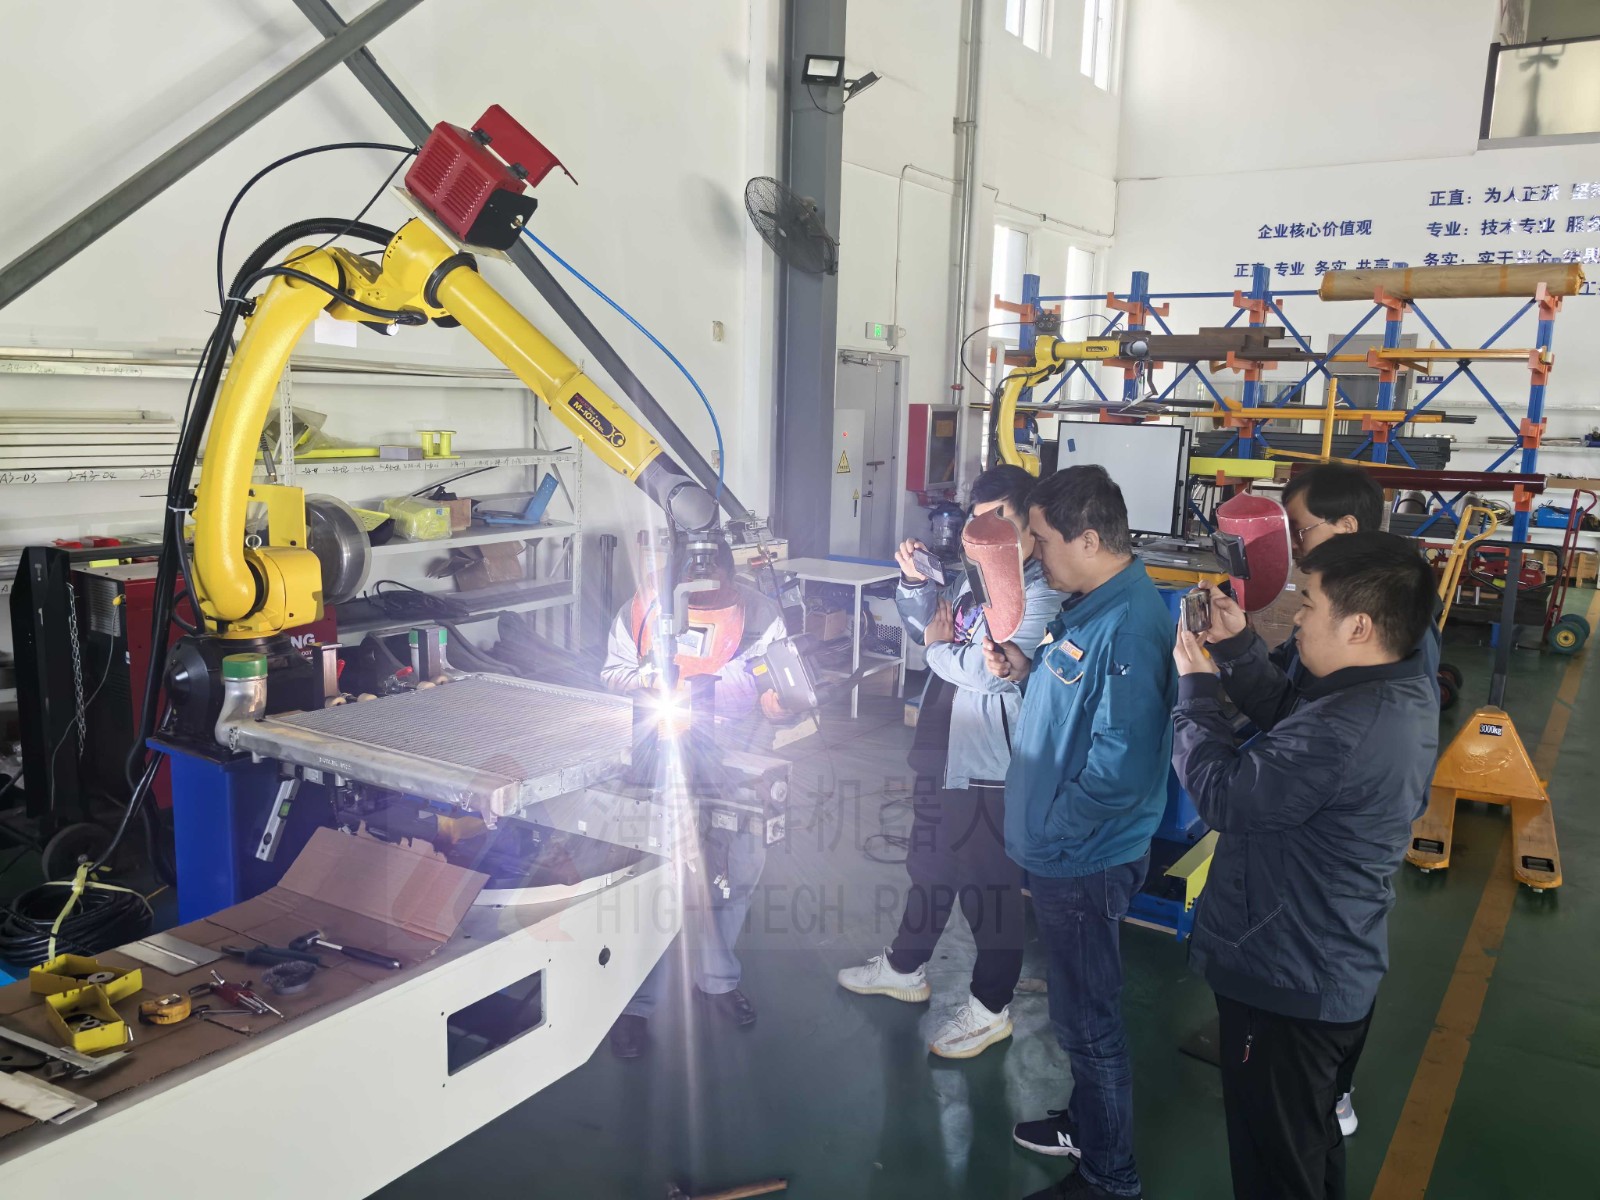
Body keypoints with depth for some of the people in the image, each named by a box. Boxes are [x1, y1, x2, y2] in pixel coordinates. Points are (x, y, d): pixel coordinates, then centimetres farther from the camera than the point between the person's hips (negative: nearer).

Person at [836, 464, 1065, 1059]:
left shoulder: (1041, 595, -20)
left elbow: (995, 671, -29)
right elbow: (923, 618, 17)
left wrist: (940, 646, -12)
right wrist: (915, 582, -3)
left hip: (989, 768, -9)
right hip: (941, 752, 9)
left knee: (989, 886, 6)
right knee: (929, 865, 25)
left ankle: (990, 1008, 25)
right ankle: (905, 968, 45)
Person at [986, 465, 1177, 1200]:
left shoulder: (1129, 626, -27)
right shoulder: (1088, 604, 5)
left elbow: (1119, 767, -29)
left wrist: (1048, 833, -18)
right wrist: (1027, 672, 0)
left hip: (1084, 861, -9)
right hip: (1061, 853, 9)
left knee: (1088, 1020, 8)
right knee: (1080, 1007, 25)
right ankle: (1087, 1122, 45)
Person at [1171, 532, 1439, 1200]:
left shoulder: (1343, 732, -35)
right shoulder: (1405, 689, -2)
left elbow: (1221, 795, -25)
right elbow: (1289, 718, 10)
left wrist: (1196, 687, -13)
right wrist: (1235, 645, 0)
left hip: (1285, 982, -9)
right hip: (1339, 970, 9)